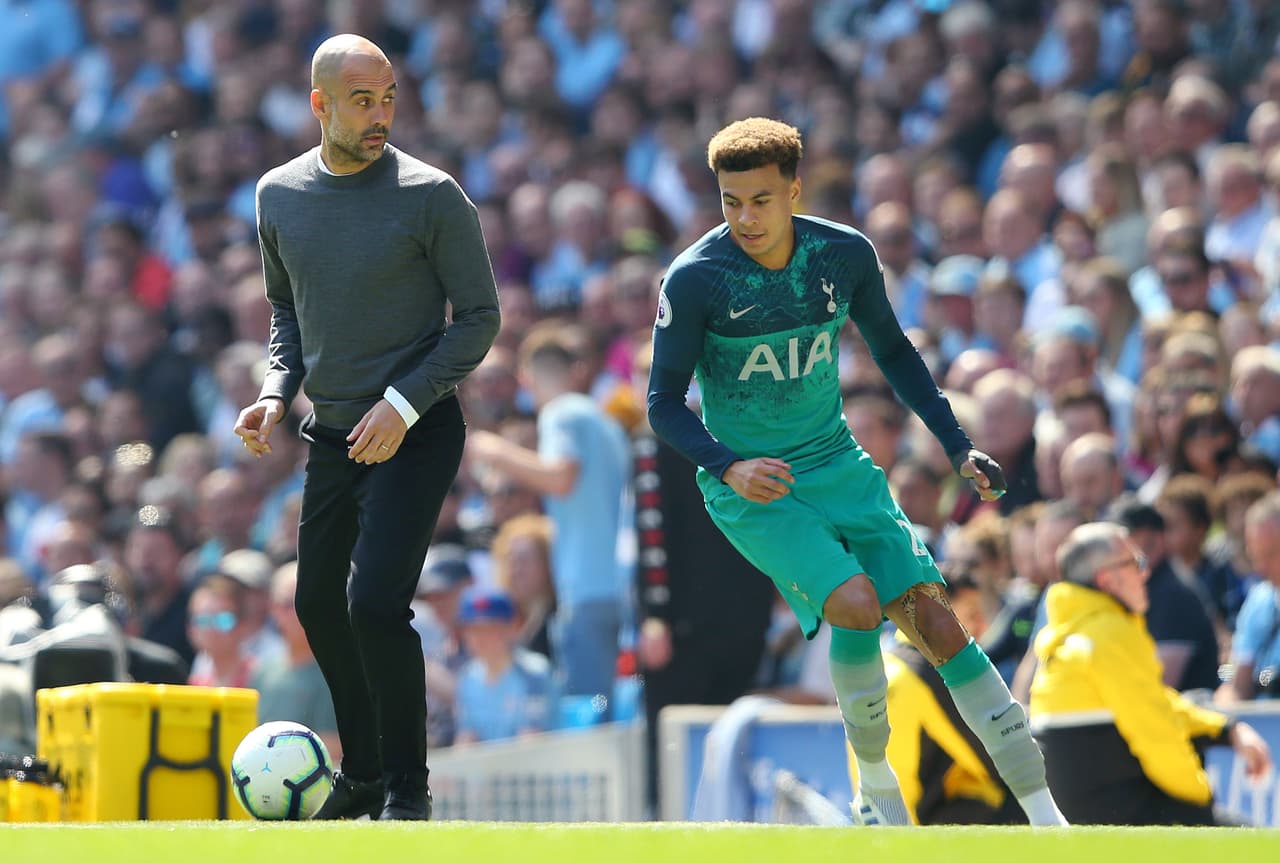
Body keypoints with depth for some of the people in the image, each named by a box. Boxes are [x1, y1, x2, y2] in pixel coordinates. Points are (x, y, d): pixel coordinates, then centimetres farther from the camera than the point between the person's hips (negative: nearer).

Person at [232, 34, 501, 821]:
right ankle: (363, 775, 29)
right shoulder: (280, 195, 3)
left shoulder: (430, 196, -13)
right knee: (319, 606, 13)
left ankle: (408, 788, -4)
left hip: (416, 433, -6)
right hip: (332, 433, 6)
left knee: (376, 605, -17)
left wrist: (402, 405, -17)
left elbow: (479, 317, -8)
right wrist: (277, 391, 1)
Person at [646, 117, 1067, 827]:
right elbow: (664, 402, -9)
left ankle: (1045, 815, 0)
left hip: (839, 467, 4)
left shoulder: (845, 255, -4)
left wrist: (957, 446, 8)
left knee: (932, 618, -6)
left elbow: (892, 350, 12)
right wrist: (729, 467, -25)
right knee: (856, 603, -26)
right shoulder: (694, 279, -15)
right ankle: (875, 789, -4)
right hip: (751, 486, -4)